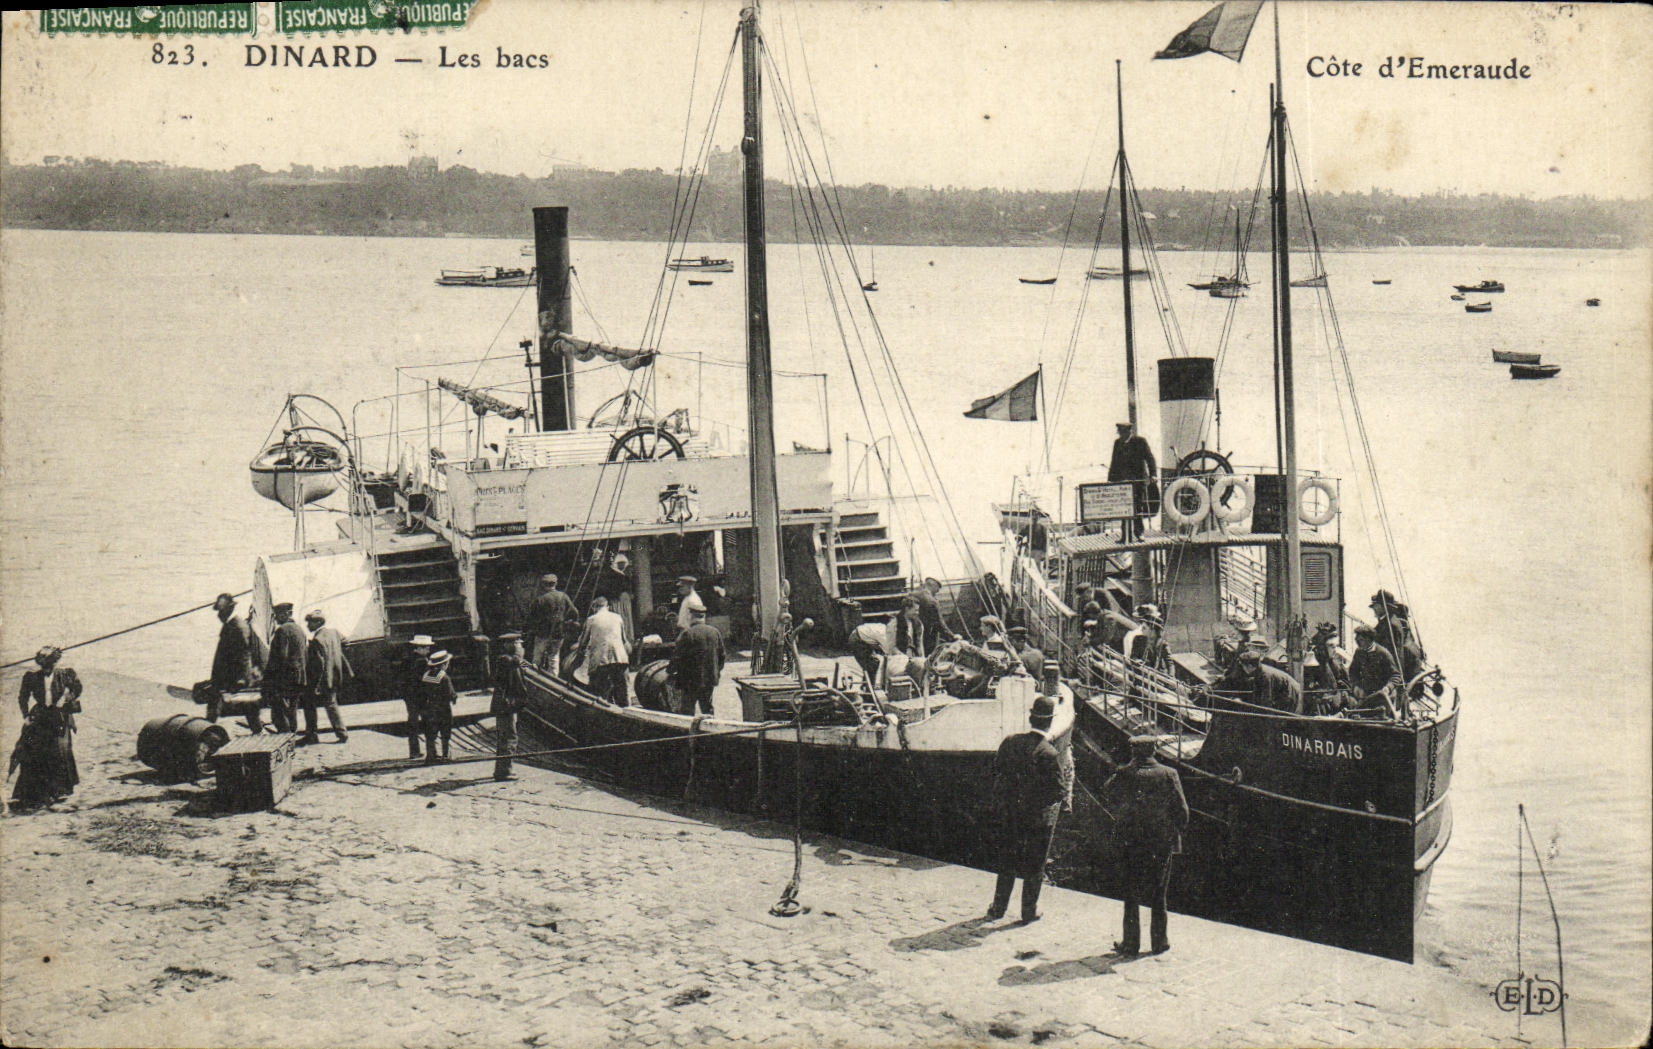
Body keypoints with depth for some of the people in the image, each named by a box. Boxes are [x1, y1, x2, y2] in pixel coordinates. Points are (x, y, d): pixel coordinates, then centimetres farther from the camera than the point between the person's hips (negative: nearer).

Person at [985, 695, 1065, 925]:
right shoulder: (1048, 753, -23)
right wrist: (1062, 794, 2)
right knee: (1034, 864, 12)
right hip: (1039, 817, -4)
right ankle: (1029, 912, 21)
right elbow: (1057, 790, -19)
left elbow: (997, 772, 2)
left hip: (1010, 813, 4)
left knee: (1007, 861, 18)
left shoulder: (1010, 742, -7)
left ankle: (998, 908, 26)